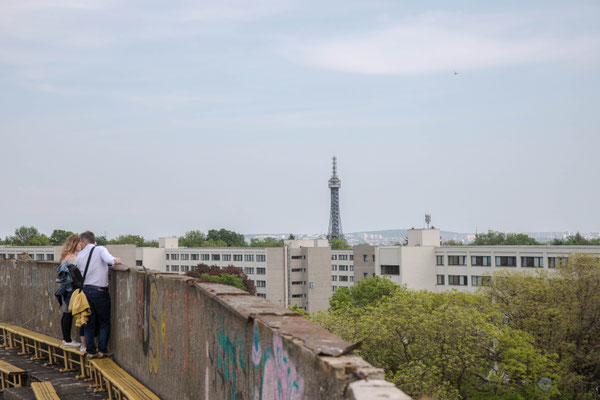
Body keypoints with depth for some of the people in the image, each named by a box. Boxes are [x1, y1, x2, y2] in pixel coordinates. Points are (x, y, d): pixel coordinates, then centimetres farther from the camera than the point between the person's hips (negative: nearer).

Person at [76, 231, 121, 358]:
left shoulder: (80, 256, 7)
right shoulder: (100, 249, -6)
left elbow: (80, 273, 12)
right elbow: (108, 260, -25)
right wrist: (115, 260, -4)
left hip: (85, 289, 4)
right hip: (100, 291, -4)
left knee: (89, 323, 11)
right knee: (104, 323, 8)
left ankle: (91, 351, 11)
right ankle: (102, 350, 5)